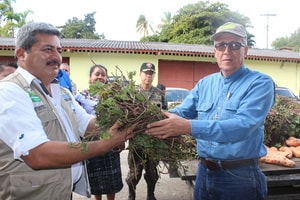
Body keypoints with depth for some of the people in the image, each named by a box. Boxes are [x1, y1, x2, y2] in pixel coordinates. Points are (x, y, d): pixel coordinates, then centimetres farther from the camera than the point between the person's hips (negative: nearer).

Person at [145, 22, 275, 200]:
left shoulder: (260, 83, -11)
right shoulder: (204, 84, 7)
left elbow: (242, 126, -25)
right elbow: (182, 111, 3)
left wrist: (189, 127, -35)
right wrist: (156, 118, -19)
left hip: (240, 176, -4)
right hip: (204, 172, 5)